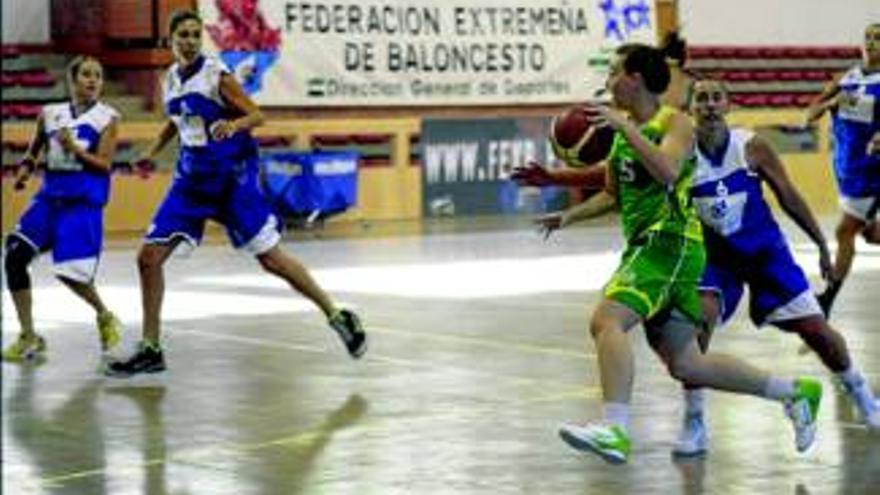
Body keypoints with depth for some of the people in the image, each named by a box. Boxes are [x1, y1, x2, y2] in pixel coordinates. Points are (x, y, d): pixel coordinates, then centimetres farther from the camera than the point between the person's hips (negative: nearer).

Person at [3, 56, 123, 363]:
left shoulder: (107, 118, 0)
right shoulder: (50, 114, 11)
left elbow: (104, 164, -6)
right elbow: (35, 147, 27)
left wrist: (74, 149, -19)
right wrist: (26, 167, 8)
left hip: (84, 200, -4)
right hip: (50, 195, 4)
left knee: (69, 272, -11)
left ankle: (104, 317, 21)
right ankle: (29, 338, -1)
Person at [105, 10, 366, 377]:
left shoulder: (217, 75, -12)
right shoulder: (171, 79, 6)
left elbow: (257, 115, -11)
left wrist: (234, 124, -31)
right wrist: (151, 153, 14)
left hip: (232, 177, -6)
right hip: (192, 178, 6)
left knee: (271, 259, -7)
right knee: (149, 257, -2)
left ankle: (337, 316, 8)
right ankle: (150, 350, 7)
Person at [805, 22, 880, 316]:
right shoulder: (845, 80, 4)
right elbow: (809, 117, 1)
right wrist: (832, 101, -18)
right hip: (845, 167, 5)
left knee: (844, 232, -6)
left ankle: (827, 300, 1)